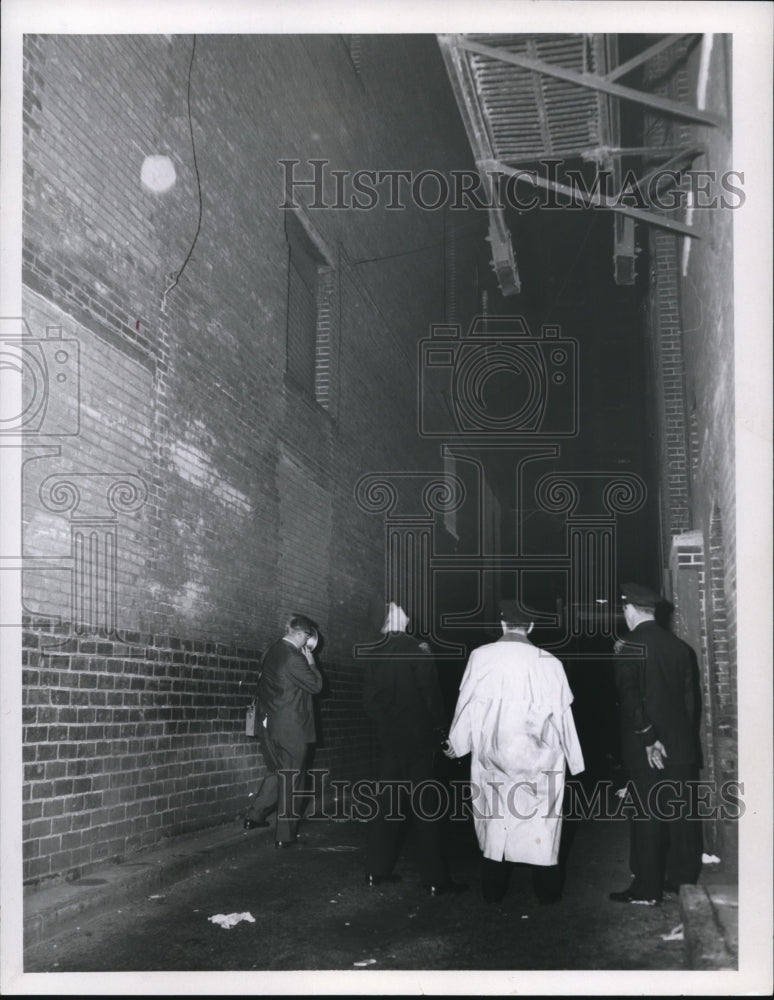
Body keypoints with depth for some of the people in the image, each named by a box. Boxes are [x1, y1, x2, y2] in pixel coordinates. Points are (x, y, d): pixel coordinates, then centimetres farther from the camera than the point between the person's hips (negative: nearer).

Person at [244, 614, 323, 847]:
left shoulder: (272, 651, 7)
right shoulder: (293, 657, -20)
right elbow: (315, 685, -15)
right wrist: (310, 661, -2)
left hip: (270, 726, 8)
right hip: (291, 729, -8)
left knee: (277, 772, 25)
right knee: (291, 781, 3)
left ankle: (255, 815, 24)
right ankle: (285, 835, 9)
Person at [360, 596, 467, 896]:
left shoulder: (375, 656, 2)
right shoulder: (418, 650, -12)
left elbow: (370, 700, 2)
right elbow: (431, 693, -12)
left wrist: (384, 723, 13)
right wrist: (438, 727, 1)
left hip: (388, 739, 5)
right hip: (418, 738, -5)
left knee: (386, 803, 12)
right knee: (425, 806, -2)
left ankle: (377, 870, 16)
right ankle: (435, 879, 1)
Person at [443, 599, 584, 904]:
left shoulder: (480, 657, -8)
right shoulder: (548, 663, -10)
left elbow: (466, 705, 1)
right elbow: (561, 713, -2)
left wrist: (457, 743, 15)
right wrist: (573, 758, 7)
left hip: (491, 756, 1)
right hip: (536, 758, -1)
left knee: (494, 820, 13)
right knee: (540, 820, 10)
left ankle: (493, 890, 18)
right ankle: (547, 889, 14)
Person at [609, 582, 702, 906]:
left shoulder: (630, 649, -11)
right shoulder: (679, 646, 7)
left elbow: (630, 699, -19)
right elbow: (689, 694, 12)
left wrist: (649, 740, -16)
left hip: (645, 748, -6)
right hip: (680, 745, 6)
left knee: (646, 817, 0)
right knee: (680, 814, 12)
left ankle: (646, 888, 5)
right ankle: (682, 879, 21)